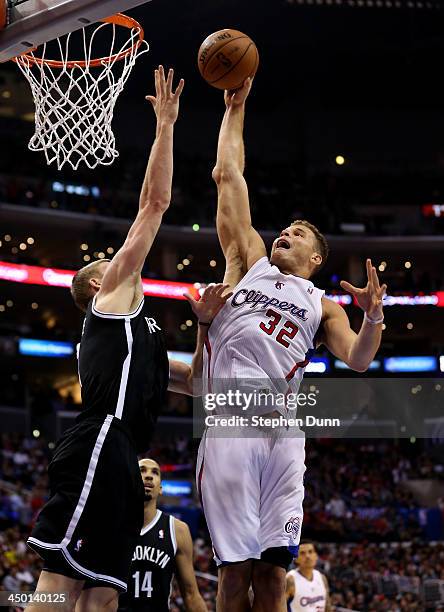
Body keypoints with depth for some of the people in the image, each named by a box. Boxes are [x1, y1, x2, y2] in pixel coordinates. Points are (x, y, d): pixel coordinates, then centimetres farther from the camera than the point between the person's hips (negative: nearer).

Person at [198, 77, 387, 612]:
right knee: (235, 567, -5)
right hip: (230, 422, -1)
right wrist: (235, 108, 21)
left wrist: (374, 316, -12)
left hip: (282, 430, 1)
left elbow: (357, 359, 7)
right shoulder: (250, 261, 21)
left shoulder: (322, 305, 23)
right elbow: (228, 175, 20)